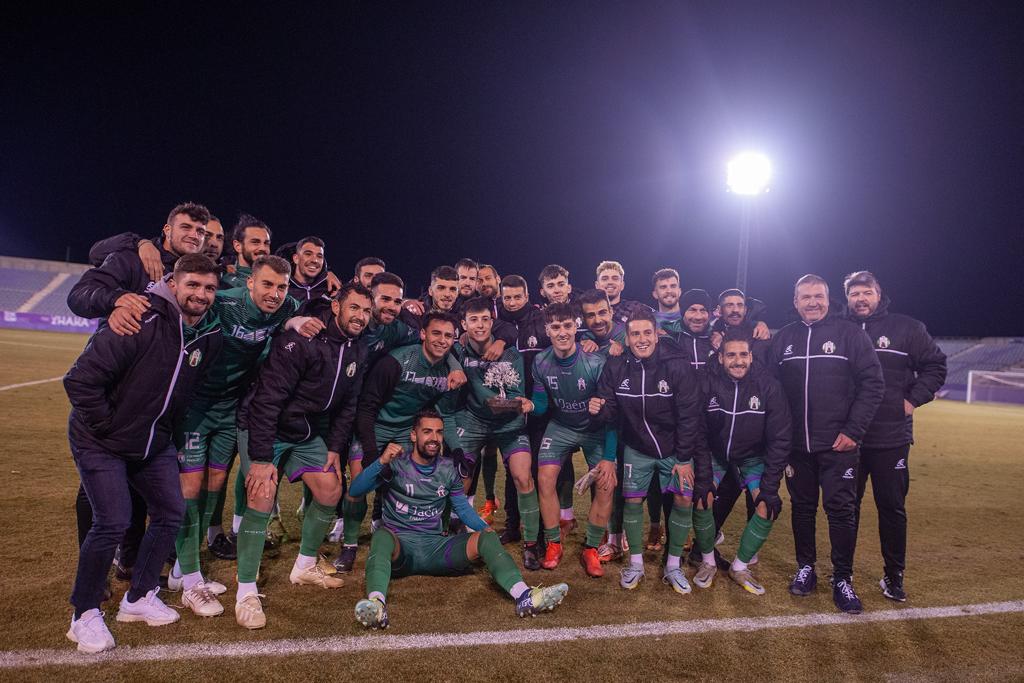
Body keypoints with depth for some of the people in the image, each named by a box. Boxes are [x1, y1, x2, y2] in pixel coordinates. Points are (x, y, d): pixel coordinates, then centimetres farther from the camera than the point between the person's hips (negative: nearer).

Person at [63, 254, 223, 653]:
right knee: (113, 522, -12)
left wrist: (164, 430, 10)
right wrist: (107, 424, -18)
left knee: (171, 514, 8)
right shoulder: (141, 323, -27)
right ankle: (85, 615, 11)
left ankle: (139, 598, 27)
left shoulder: (210, 337, -5)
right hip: (99, 441, -7)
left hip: (153, 442, 7)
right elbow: (80, 380, -26)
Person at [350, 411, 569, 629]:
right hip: (400, 545, -3)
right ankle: (376, 603, -60)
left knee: (486, 537, -21)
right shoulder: (397, 463, -2)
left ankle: (524, 596, -39)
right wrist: (381, 461, -29)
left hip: (435, 546, 3)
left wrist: (484, 528, -3)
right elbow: (356, 490, -12)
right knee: (382, 536, -37)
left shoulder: (448, 468, 10)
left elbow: (462, 506, 17)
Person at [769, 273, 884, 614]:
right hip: (796, 445, 3)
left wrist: (853, 431, -11)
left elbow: (872, 384, -6)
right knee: (802, 507, 12)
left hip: (838, 444, -3)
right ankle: (806, 568, 27)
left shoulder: (850, 334, -2)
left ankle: (842, 579, 15)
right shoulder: (782, 339, 7)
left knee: (841, 509, 1)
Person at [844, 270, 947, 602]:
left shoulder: (906, 328, 1)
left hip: (891, 438, -1)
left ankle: (894, 575, 23)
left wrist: (913, 400, -4)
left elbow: (935, 365, 5)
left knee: (892, 508, 8)